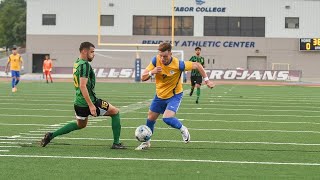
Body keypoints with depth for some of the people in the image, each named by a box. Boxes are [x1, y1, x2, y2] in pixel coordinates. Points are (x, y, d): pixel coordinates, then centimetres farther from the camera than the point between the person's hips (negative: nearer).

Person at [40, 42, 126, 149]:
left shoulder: (76, 63, 11)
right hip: (88, 102, -9)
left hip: (78, 103, 9)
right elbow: (83, 86, -26)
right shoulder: (85, 65, -19)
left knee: (80, 125, 31)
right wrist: (91, 105, -26)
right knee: (115, 112, 7)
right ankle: (116, 143, 6)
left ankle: (51, 135, 23)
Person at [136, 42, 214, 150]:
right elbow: (143, 78, -15)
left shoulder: (178, 65, -27)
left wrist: (206, 80, -15)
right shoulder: (156, 61, -18)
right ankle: (146, 142, 34)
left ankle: (183, 130, 7)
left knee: (167, 118, -24)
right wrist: (151, 72, -35)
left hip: (174, 95, -4)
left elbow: (197, 65, -13)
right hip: (160, 95, 4)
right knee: (150, 118, 12)